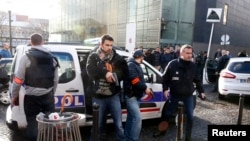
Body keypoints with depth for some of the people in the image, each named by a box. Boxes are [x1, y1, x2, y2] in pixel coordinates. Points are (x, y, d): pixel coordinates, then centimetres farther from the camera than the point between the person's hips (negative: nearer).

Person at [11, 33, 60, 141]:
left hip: (31, 97, -4)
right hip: (48, 96, 4)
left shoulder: (26, 57, -7)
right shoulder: (52, 58, 6)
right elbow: (55, 80, 9)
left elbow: (18, 79, -6)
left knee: (32, 124, 7)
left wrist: (14, 96, 6)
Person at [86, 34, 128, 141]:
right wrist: (105, 73, -22)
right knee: (99, 124, 15)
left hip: (114, 96, 0)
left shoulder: (117, 58, 2)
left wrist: (113, 75, -18)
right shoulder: (93, 57, 1)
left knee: (119, 124, 9)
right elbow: (91, 72, -15)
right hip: (98, 97, 0)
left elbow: (125, 74, -4)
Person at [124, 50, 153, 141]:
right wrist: (145, 88, -14)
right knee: (137, 118, -15)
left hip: (135, 96, 10)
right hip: (131, 95, -10)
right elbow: (134, 80, -23)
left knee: (131, 118, 14)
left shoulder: (136, 65, 19)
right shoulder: (131, 65, -12)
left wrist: (145, 88, 9)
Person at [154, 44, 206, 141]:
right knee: (168, 113, 10)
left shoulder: (193, 66, -4)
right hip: (174, 94, -1)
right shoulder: (173, 64, -12)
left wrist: (201, 91, 1)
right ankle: (162, 130, 34)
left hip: (188, 95, 2)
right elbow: (165, 78, -3)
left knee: (190, 116, 3)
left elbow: (197, 80, 6)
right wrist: (165, 89, -10)